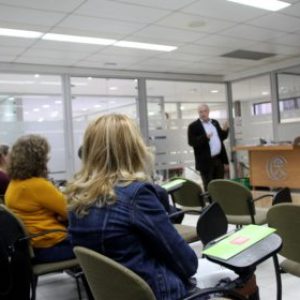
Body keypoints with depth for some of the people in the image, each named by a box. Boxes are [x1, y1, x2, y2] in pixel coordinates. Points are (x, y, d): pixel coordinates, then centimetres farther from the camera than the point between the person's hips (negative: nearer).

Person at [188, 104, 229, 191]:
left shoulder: (215, 122, 12)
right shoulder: (193, 126, -7)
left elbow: (221, 138, 17)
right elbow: (191, 142, -16)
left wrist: (225, 130, -3)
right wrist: (205, 137, -28)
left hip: (219, 159, 6)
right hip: (206, 162, -6)